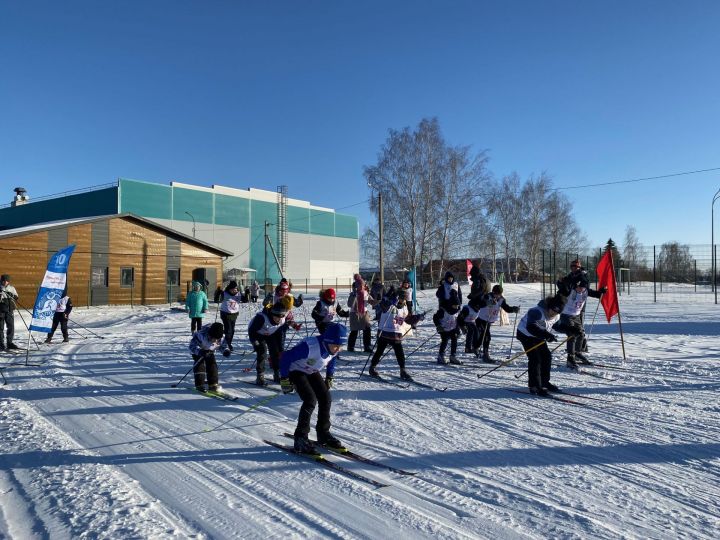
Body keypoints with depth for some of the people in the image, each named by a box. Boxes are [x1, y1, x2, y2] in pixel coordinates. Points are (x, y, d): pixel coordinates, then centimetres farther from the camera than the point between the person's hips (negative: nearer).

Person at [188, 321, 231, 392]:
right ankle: (199, 385, -7)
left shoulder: (222, 338, -28)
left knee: (212, 365, -3)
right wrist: (199, 351, -57)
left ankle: (213, 384, 7)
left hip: (210, 351, 4)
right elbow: (192, 346, -38)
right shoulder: (201, 335, -41)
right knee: (200, 365, -15)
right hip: (198, 351, -4)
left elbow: (224, 345, -9)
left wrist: (226, 351, -33)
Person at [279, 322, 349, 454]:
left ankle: (323, 434, 14)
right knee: (310, 400, -21)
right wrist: (284, 379, -24)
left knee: (326, 398, -3)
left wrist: (329, 378, 8)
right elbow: (286, 357, -30)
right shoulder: (309, 346, -39)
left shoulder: (334, 348, -17)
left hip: (312, 372, 7)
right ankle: (300, 439, -11)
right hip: (296, 371, -7)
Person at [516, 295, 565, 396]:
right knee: (535, 359, -15)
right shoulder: (537, 312, -35)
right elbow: (531, 327, -49)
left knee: (547, 357, 7)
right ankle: (534, 386, -8)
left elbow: (558, 325, 16)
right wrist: (547, 335, -56)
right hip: (525, 334, -9)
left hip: (538, 336, 9)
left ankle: (544, 382, 23)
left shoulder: (556, 316, -7)